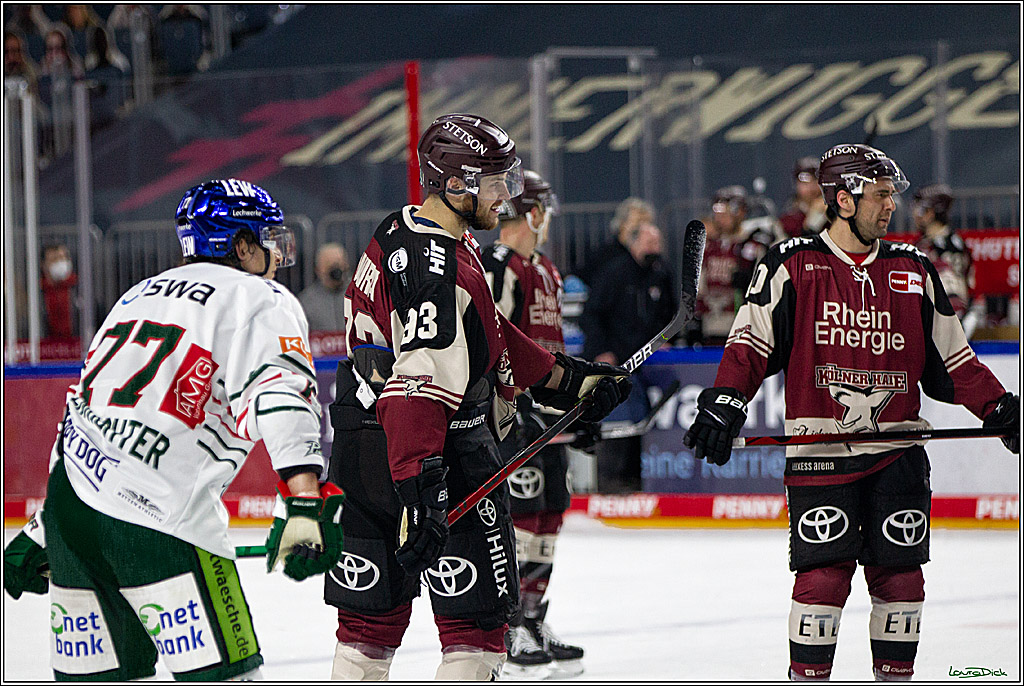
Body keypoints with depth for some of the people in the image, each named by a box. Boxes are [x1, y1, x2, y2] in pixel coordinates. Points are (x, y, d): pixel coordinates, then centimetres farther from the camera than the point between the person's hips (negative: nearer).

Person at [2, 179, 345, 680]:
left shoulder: (142, 294, 27)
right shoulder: (261, 301, 3)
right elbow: (280, 395, -17)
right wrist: (306, 503, -28)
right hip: (155, 516, -8)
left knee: (96, 674, 15)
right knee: (221, 673, -7)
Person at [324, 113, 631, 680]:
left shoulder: (404, 231, 11)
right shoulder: (435, 269, -21)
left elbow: (490, 336, 22)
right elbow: (419, 388, -30)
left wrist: (562, 378, 24)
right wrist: (419, 491, -36)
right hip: (439, 462, -10)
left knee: (371, 622, 13)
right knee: (476, 627, -3)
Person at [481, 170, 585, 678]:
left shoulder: (545, 271, 20)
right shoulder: (496, 267, -13)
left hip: (546, 410, 10)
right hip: (511, 408, -10)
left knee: (550, 511, 12)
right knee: (521, 515, -13)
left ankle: (533, 622, 20)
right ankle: (510, 637, -11)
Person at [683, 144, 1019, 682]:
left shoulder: (913, 270, 11)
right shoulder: (792, 265, 0)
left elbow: (951, 358, 15)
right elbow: (751, 342, -1)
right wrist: (725, 400, -15)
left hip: (897, 451, 4)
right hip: (819, 451, -4)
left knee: (899, 574, 3)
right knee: (824, 574, -10)